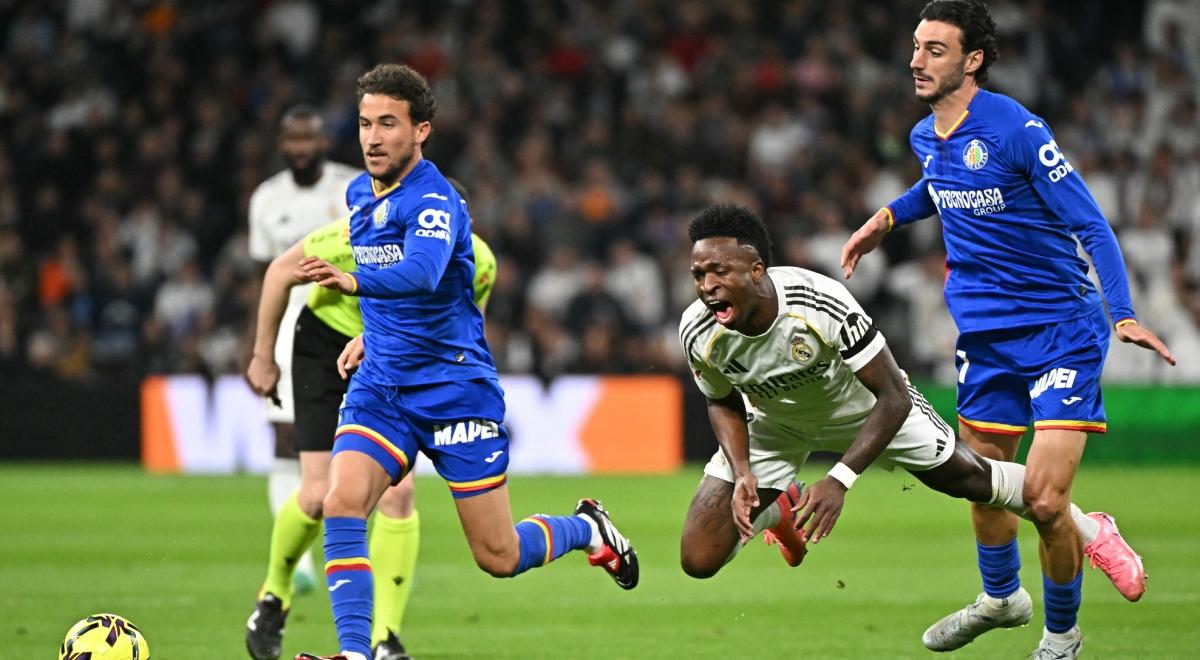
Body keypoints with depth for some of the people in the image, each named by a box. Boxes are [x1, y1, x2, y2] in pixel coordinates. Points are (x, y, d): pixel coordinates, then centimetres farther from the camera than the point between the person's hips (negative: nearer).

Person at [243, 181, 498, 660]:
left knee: (397, 491, -14)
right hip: (327, 343, -2)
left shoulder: (477, 265, -26)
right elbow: (282, 271, -15)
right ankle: (275, 595, 21)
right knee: (319, 494, -10)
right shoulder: (362, 237, -33)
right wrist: (263, 358, -5)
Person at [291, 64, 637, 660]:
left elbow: (421, 274, -40)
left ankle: (586, 529, 31)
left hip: (455, 390, -6)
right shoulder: (359, 195, 7)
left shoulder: (434, 201, -17)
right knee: (340, 504, -20)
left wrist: (354, 281, -56)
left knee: (498, 557, 0)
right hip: (380, 387, 6)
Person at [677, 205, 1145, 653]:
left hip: (861, 407, -2)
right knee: (699, 561, -9)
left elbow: (893, 396, -32)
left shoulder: (821, 303, -41)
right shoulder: (699, 334, -30)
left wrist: (839, 480, -40)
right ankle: (781, 508, 26)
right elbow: (724, 403, -5)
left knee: (969, 476, 12)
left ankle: (1086, 529, 40)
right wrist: (742, 474, -23)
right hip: (775, 425, 2)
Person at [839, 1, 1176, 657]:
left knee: (1043, 502, -12)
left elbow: (1089, 223, -18)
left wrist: (1124, 313, -27)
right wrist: (888, 216, 20)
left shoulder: (1017, 129, -18)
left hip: (1061, 327, -7)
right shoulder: (925, 137, 5)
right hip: (983, 332, 7)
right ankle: (1000, 597, 43)